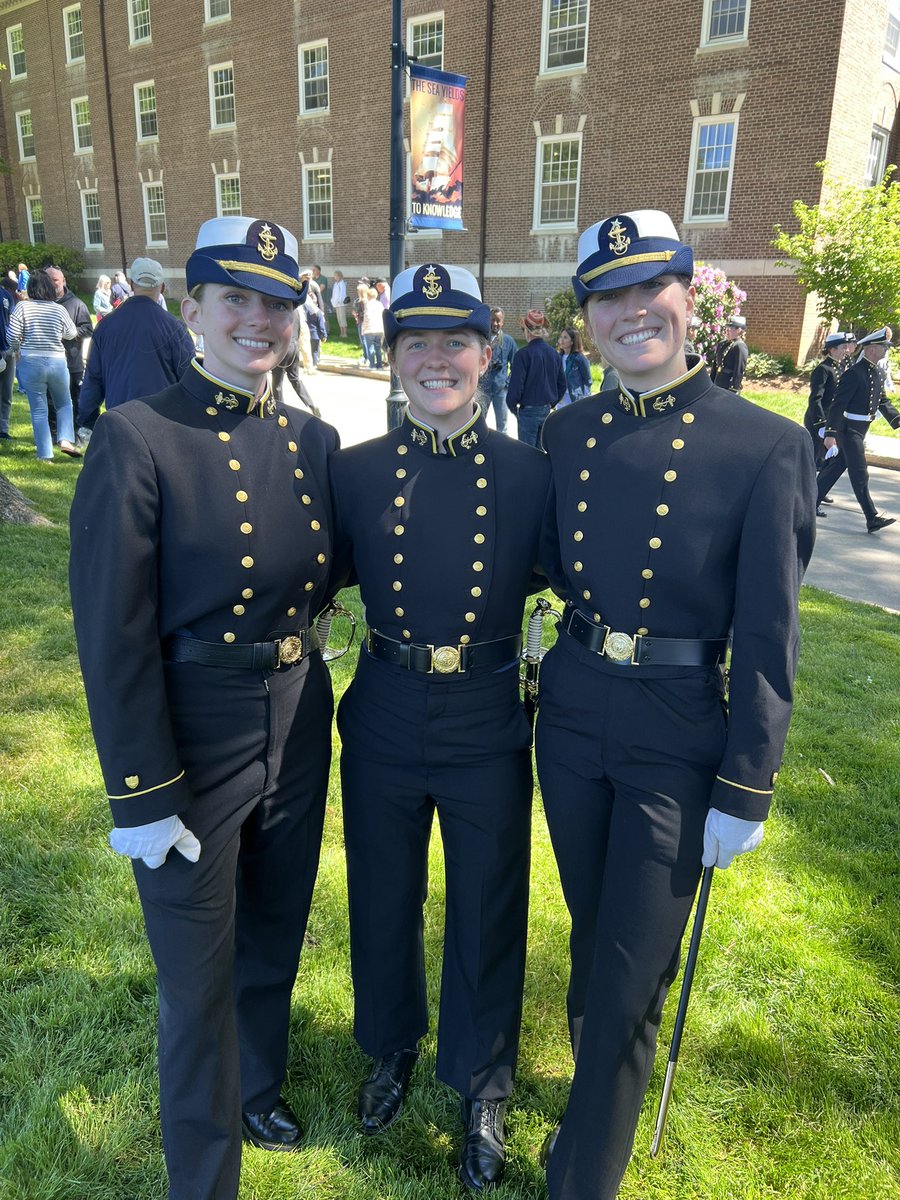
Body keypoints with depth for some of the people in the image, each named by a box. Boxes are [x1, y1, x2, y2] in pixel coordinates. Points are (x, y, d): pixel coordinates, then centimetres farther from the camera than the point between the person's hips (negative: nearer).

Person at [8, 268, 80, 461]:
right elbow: (71, 334, 9)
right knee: (64, 403, 20)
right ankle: (65, 440, 0)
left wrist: (19, 349, 11)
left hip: (30, 363, -1)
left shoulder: (22, 307, -7)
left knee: (38, 410, 6)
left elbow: (12, 336, -8)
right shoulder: (59, 309, -4)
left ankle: (45, 454, 6)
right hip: (57, 362, 1)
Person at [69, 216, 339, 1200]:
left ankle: (258, 1095, 55)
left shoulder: (314, 439, 1)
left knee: (276, 942, 25)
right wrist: (140, 796, -14)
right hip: (190, 741, -5)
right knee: (199, 981, 14)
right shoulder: (137, 438, -16)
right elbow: (113, 638, -16)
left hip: (299, 728, 6)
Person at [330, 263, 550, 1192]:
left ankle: (482, 1086, 44)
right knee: (382, 902, 21)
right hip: (383, 725, 2)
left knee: (487, 913, 16)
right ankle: (392, 1047, 51)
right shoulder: (354, 471, -4)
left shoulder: (533, 474, -7)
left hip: (488, 731, -1)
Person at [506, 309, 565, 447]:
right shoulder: (554, 353, 4)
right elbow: (562, 385, 10)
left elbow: (516, 385, -15)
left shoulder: (523, 354, -16)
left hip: (528, 411, -6)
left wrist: (512, 405, 1)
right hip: (546, 411, 6)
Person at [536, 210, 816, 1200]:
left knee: (629, 978, 8)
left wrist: (745, 791, -9)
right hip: (572, 716, 5)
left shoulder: (765, 447, -14)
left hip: (679, 737, -4)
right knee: (594, 935, 24)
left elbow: (766, 639, -12)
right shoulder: (567, 432, 0)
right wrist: (542, 683, 9)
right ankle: (603, 1095, 52)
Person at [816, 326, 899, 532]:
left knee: (836, 467, 16)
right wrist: (830, 434, -27)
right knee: (860, 474, -6)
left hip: (861, 430, 9)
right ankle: (872, 519, -4)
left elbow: (882, 401, 18)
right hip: (849, 429, -9)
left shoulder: (878, 372, 10)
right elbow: (838, 405, -21)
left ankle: (812, 501, 27)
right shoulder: (854, 373, -18)